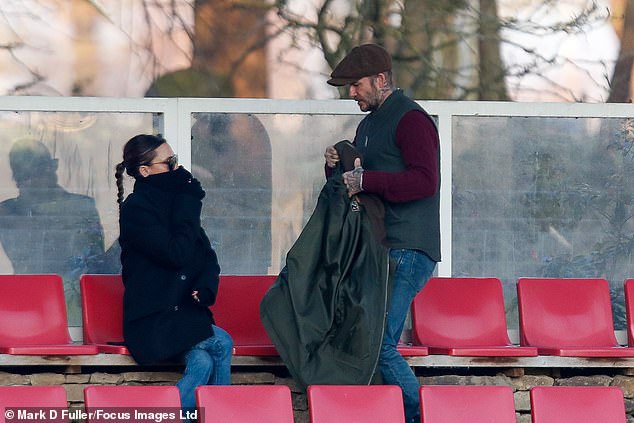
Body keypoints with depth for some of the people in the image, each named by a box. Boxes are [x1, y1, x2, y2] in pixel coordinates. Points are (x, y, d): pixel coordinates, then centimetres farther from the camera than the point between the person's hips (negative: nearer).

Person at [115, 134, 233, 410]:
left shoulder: (175, 201, 15)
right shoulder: (135, 209, -8)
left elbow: (208, 255, 16)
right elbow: (177, 254, -18)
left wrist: (205, 287, -6)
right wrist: (188, 203, -9)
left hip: (185, 313, 6)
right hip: (151, 322, -6)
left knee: (203, 363, -26)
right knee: (221, 344, -25)